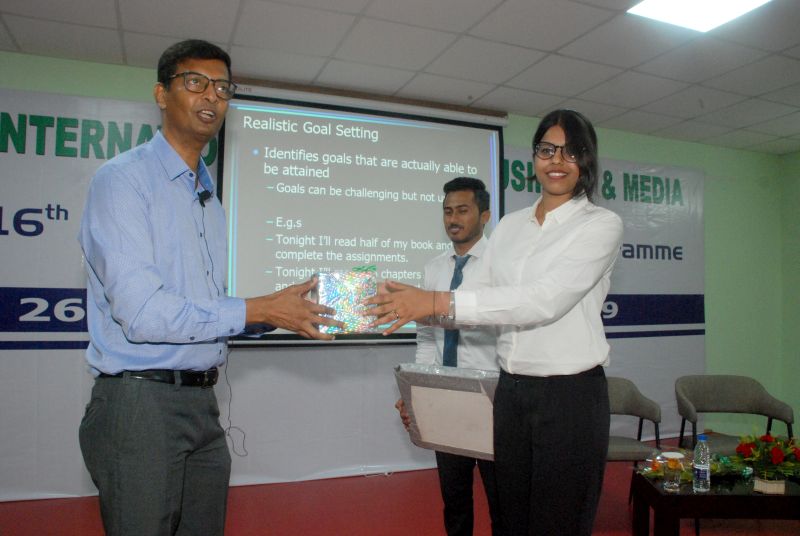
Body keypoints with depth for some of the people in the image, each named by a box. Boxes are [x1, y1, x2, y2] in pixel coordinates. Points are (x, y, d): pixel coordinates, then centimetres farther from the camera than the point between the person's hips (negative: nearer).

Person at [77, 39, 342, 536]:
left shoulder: (210, 199, 15)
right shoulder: (123, 179, -10)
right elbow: (141, 311, -20)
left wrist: (284, 310, 0)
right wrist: (259, 310, -16)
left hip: (202, 402, 7)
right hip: (140, 401, -7)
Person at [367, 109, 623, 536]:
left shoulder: (602, 224, -8)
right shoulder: (510, 225, 10)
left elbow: (545, 300, -22)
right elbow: (480, 293, 7)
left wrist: (437, 303, -28)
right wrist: (414, 303, -12)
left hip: (571, 395, -5)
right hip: (511, 390, 5)